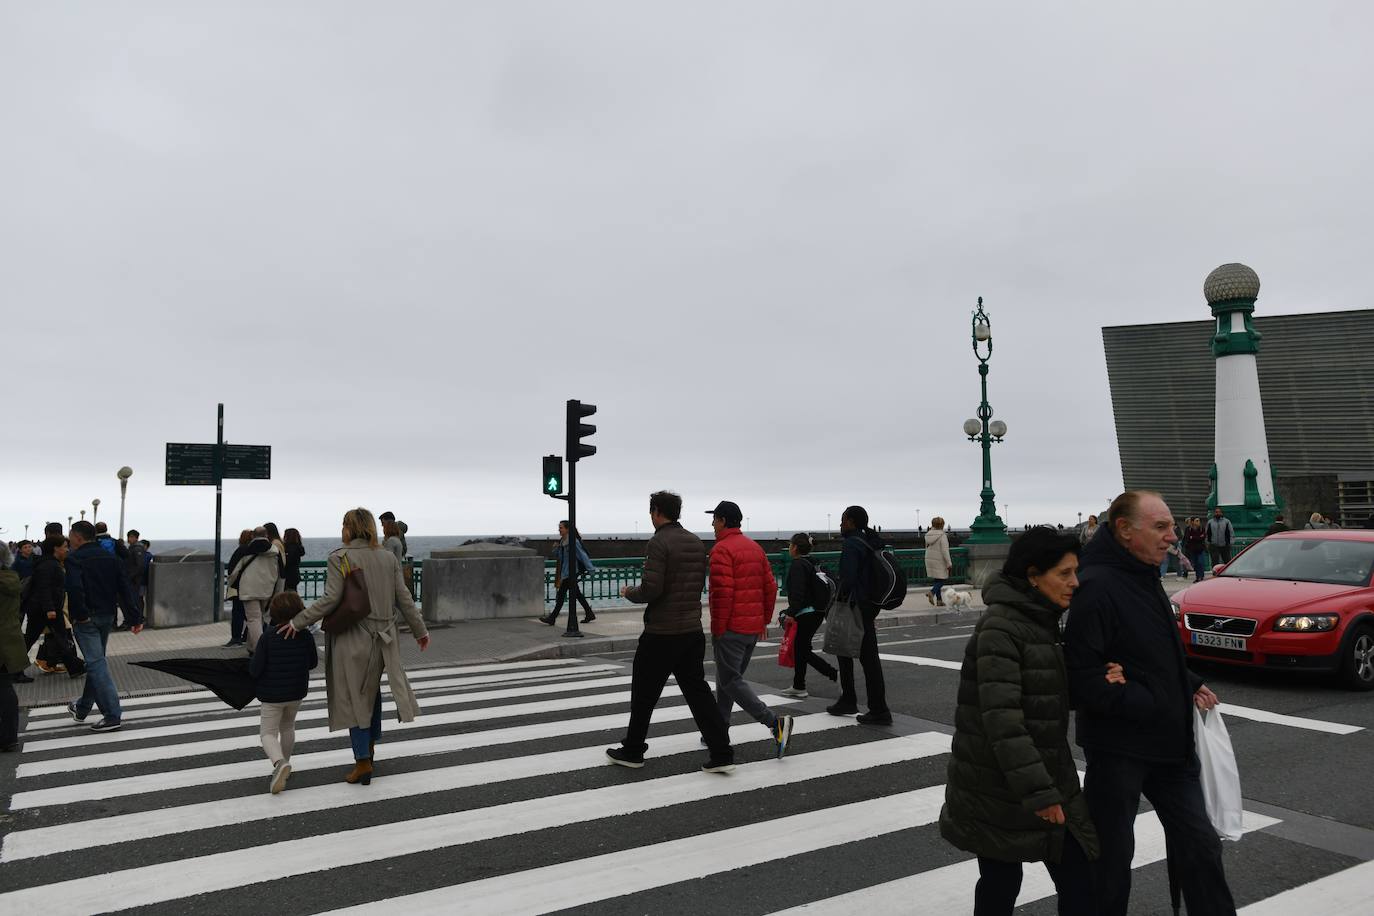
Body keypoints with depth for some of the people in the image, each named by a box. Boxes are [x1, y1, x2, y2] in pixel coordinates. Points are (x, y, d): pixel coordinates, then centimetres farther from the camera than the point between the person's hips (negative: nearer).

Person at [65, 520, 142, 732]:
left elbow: (74, 588, -27)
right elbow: (124, 589, 5)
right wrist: (135, 618, 4)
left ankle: (113, 715, -12)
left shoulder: (74, 558, -11)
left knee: (96, 663, -8)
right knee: (96, 660, 20)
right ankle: (83, 708, 36)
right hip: (107, 616, 7)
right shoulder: (111, 557, 9)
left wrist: (80, 615, -17)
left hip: (86, 619, -7)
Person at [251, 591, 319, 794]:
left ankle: (279, 762, -22)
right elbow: (313, 662, 3)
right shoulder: (305, 635, -8)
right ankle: (284, 764, 34)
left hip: (272, 694, -4)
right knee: (287, 728, 24)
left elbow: (255, 669, -16)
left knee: (268, 732, 3)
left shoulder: (268, 635, -18)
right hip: (297, 692, 4)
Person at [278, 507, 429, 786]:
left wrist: (298, 622, -9)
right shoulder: (388, 557, 4)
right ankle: (370, 745, 31)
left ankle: (363, 761, 6)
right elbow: (404, 598, 5)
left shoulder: (340, 557, -10)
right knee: (372, 690, 22)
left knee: (354, 697, 5)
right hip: (382, 638, 5)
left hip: (352, 639, -5)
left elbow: (330, 600, -16)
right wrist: (420, 630, 14)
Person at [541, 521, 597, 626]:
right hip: (565, 572, 9)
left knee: (561, 593, -7)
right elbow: (557, 556, 17)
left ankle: (552, 618, -3)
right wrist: (556, 548, -3)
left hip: (571, 572, -9)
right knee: (577, 594, 13)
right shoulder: (561, 542, 11)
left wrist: (591, 568, -12)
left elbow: (582, 555, -13)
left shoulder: (573, 541, -13)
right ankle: (589, 614, 21)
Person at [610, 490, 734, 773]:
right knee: (697, 691, 11)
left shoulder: (659, 543, -15)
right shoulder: (697, 542, 9)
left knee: (644, 694, 9)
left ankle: (632, 752, 22)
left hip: (661, 633, -7)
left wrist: (629, 593, -1)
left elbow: (651, 590, -21)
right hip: (692, 631, 7)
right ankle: (721, 753, 6)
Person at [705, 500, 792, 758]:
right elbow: (770, 586, 12)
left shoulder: (722, 549, -13)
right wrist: (764, 620, 17)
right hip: (753, 627, 9)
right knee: (729, 677, 18)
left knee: (731, 681, -3)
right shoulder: (755, 547, 12)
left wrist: (717, 628, -15)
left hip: (730, 628, -9)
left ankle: (775, 722, -15)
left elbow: (722, 592, -21)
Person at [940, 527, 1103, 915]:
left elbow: (1054, 697, 15)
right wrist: (1038, 792, -26)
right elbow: (1001, 717, -25)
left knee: (1077, 876, 7)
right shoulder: (1000, 627, -20)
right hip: (999, 786, -8)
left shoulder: (1043, 622, 8)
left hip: (1048, 774, 8)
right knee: (1001, 881, 8)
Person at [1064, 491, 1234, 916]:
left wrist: (1190, 686, 6)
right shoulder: (1097, 586, -22)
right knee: (1113, 853, 8)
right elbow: (1082, 674, -26)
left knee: (1199, 844, 17)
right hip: (1118, 746, -8)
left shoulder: (1144, 577, 9)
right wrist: (1142, 705, -22)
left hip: (1168, 739, 9)